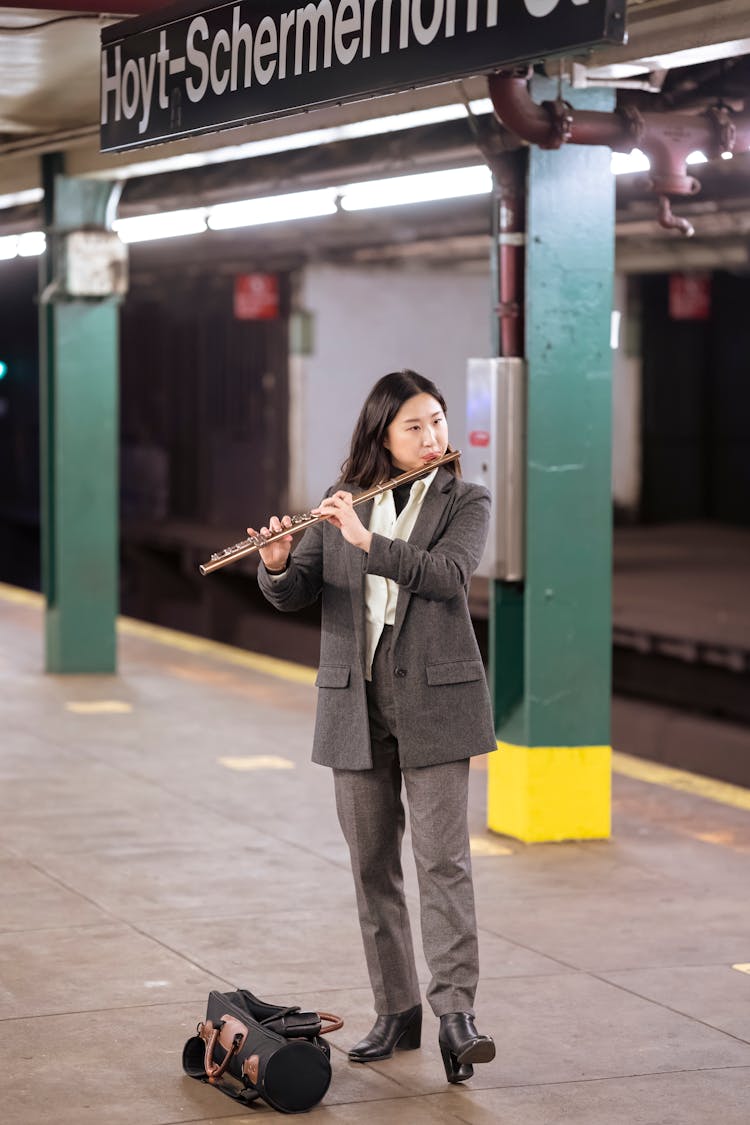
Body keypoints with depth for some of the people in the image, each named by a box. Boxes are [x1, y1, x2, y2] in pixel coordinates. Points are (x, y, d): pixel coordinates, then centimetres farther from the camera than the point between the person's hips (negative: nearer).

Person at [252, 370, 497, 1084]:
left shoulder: (465, 502, 0)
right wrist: (277, 566, -20)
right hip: (354, 702, 3)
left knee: (442, 858, -10)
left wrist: (369, 541, -28)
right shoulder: (342, 503, 8)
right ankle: (396, 1011, 16)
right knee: (372, 863, 7)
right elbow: (294, 595, 3)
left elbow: (450, 574, -18)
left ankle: (455, 1013, -12)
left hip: (433, 699, -3)